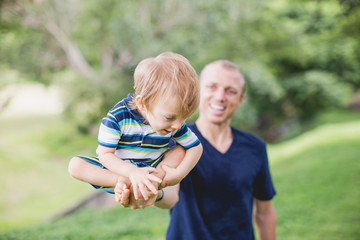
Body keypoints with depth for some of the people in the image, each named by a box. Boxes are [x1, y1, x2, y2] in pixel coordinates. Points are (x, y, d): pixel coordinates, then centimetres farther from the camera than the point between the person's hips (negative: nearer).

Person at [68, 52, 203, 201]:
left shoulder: (175, 124, -15)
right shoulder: (118, 116, -26)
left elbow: (196, 147, -6)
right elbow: (105, 154, -24)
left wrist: (178, 173, -24)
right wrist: (132, 172, -39)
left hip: (151, 168, 2)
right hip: (120, 168, -2)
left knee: (181, 152, -19)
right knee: (75, 165, -24)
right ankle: (124, 182, -34)